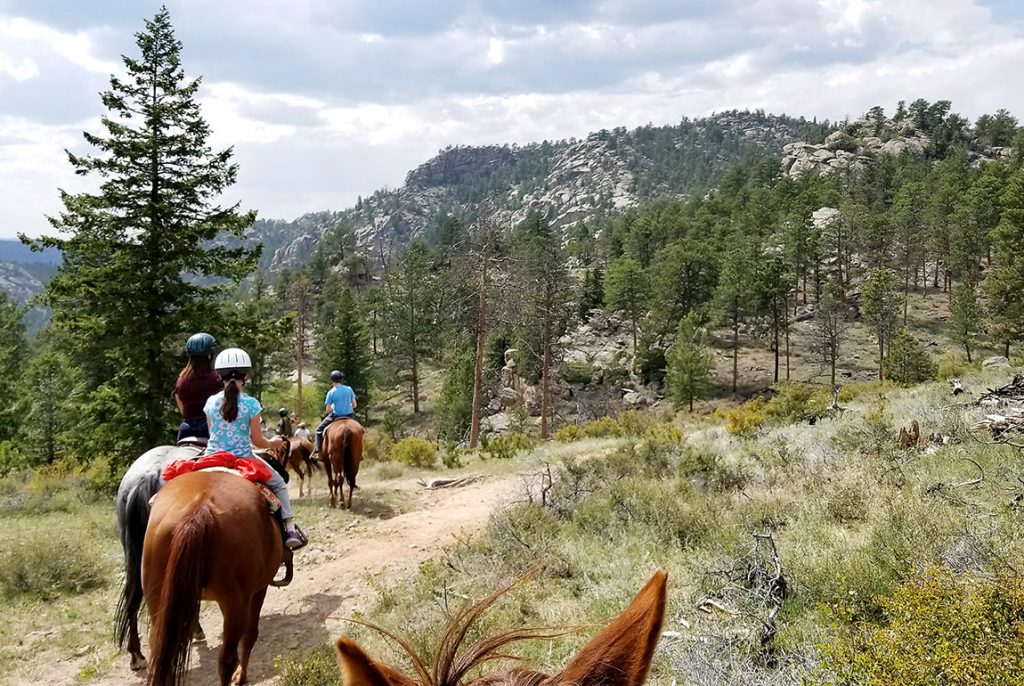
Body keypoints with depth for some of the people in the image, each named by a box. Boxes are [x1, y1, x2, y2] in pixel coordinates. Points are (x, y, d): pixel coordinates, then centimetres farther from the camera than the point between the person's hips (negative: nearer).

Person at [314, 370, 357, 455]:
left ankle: (318, 451, 2)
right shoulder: (349, 389, 0)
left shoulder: (331, 392, -10)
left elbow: (327, 410, -8)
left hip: (336, 416, -4)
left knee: (319, 430, 14)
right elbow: (354, 405, 4)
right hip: (349, 415, 4)